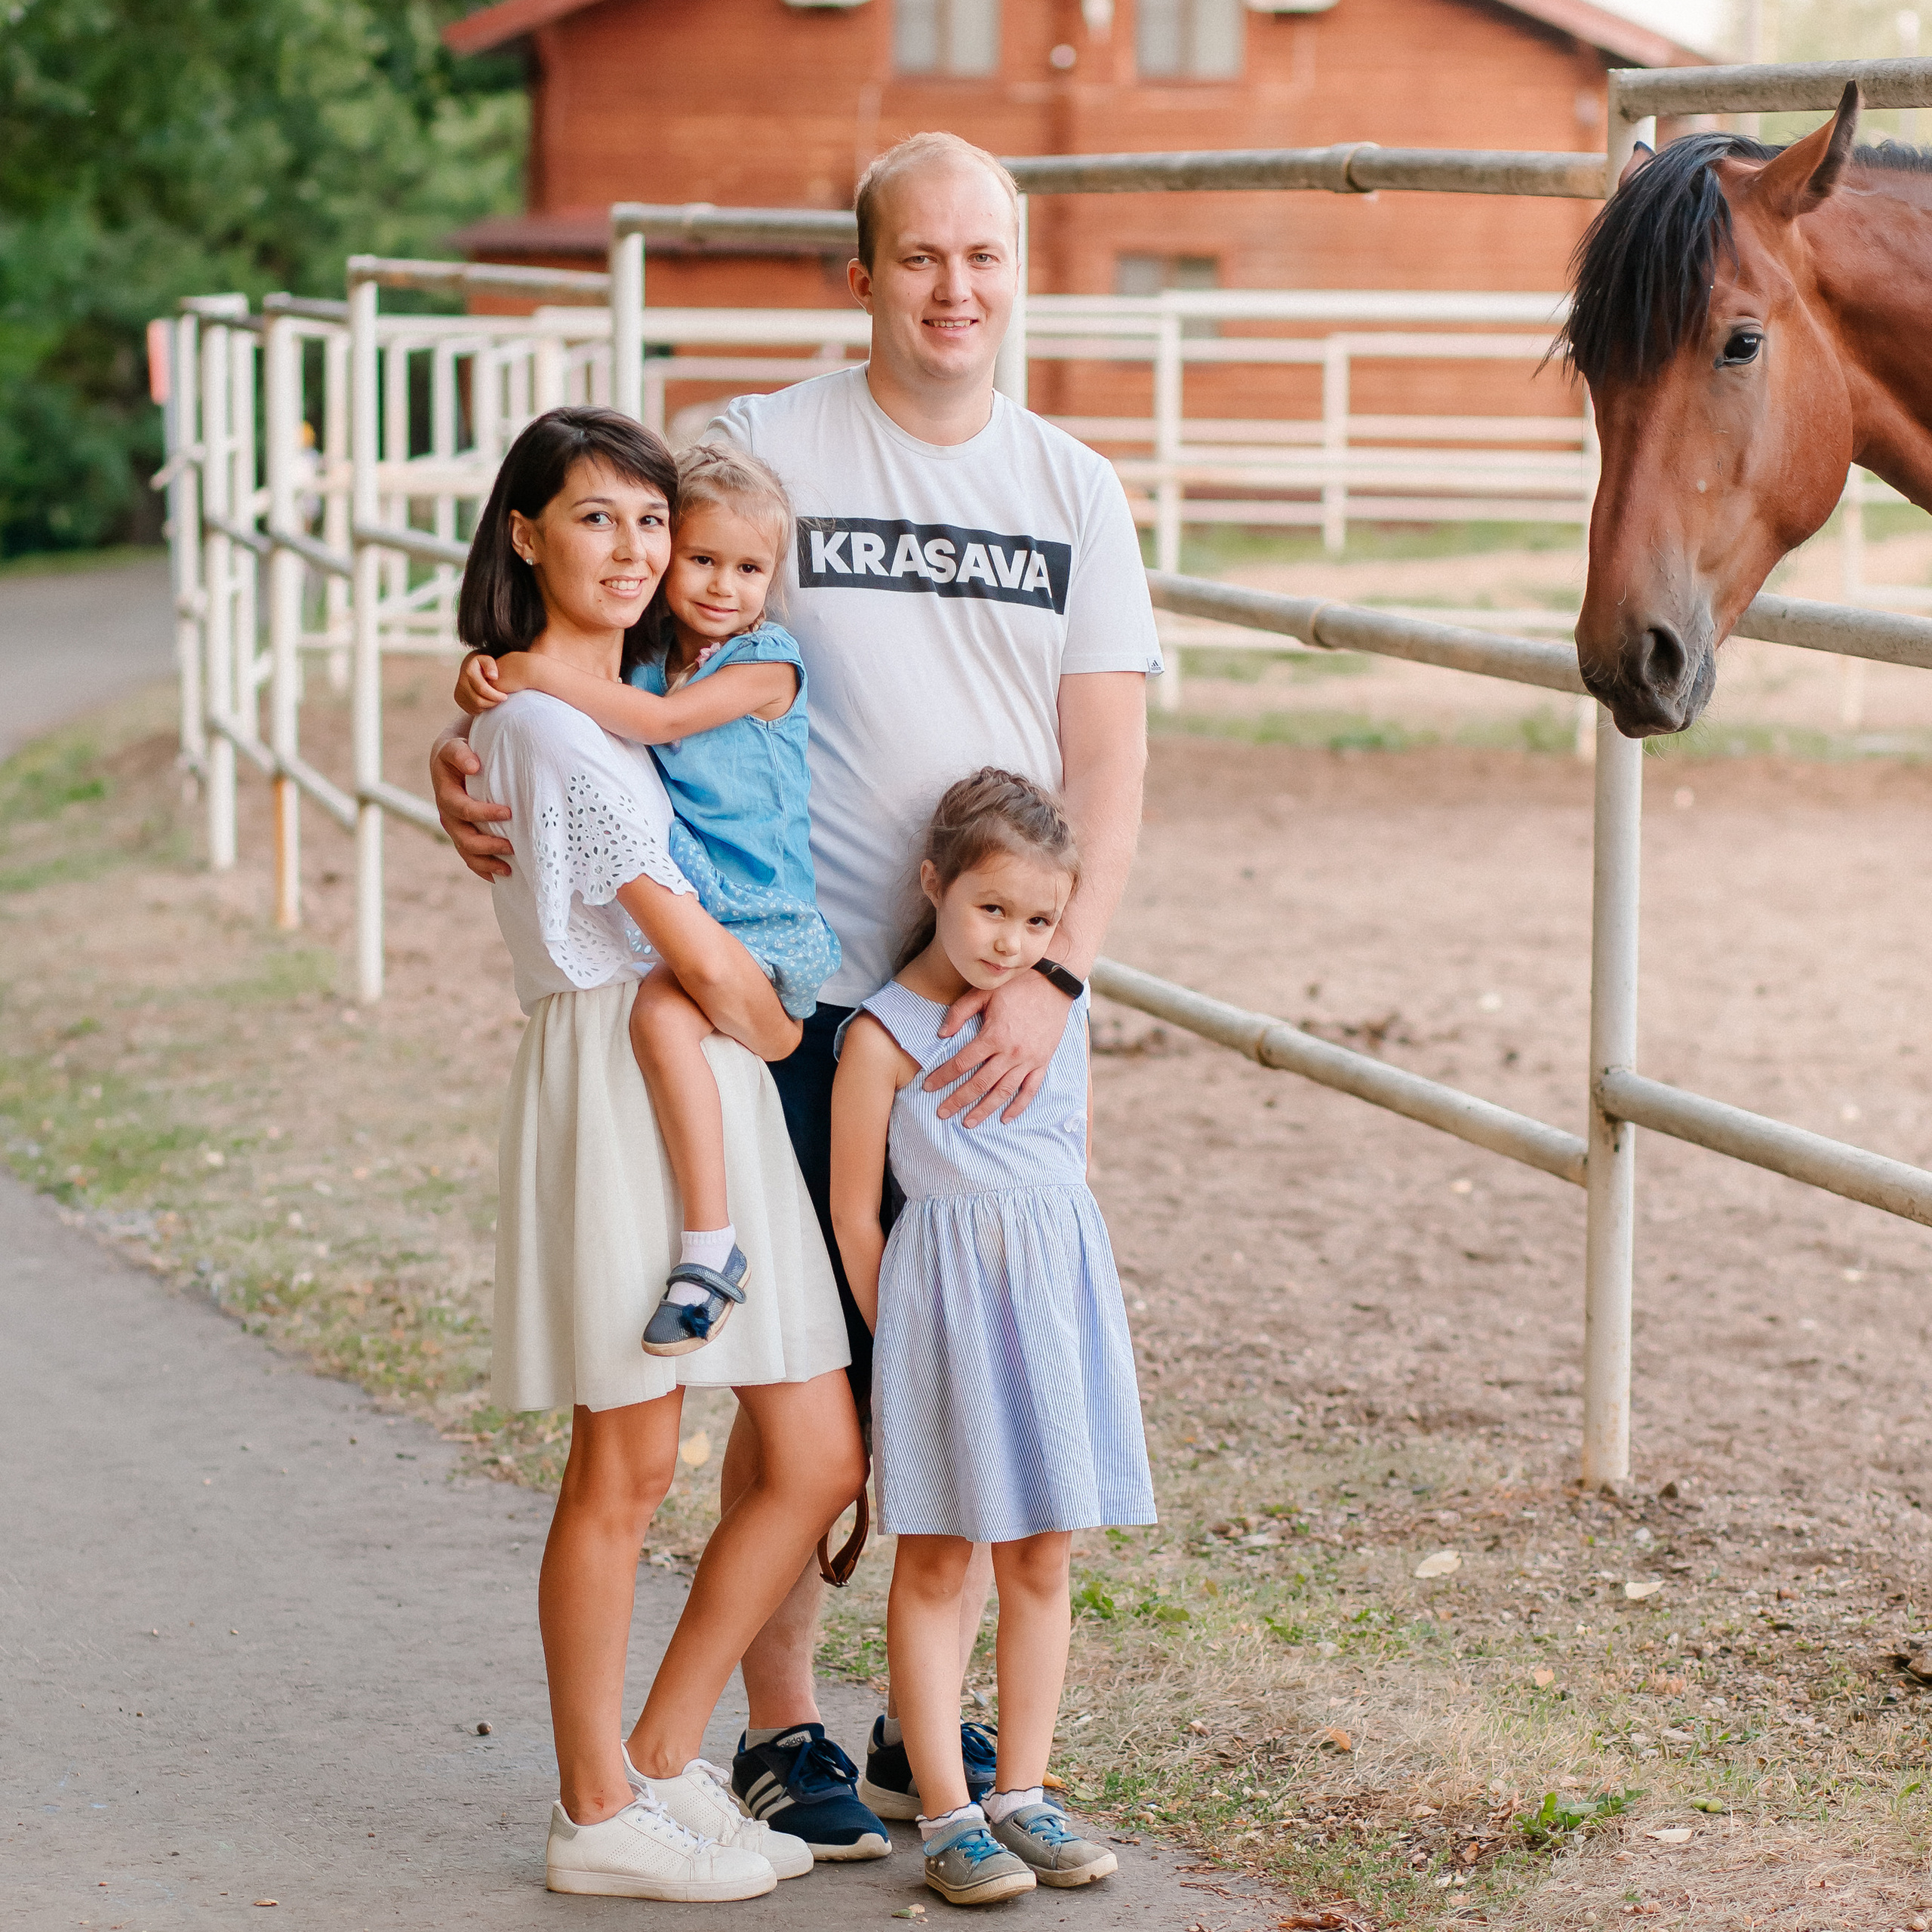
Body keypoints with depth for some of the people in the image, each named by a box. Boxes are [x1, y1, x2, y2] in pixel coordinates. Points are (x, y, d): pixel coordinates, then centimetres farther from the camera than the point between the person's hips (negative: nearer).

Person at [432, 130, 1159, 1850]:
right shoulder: (760, 451, -2)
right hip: (810, 994, -3)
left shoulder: (1074, 491, 7)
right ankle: (781, 1730, 16)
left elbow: (1109, 770, 2)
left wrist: (1051, 973, -12)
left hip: (1007, 1005, 3)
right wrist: (475, 755, -20)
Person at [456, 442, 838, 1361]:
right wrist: (486, 681, -6)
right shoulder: (646, 660, 12)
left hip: (768, 922, -8)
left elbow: (662, 720, -20)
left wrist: (542, 674, -21)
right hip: (681, 921, 8)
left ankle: (711, 1246, -29)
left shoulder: (769, 663, -7)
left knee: (660, 1008, -30)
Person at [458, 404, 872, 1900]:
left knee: (824, 1456, 7)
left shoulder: (625, 702, 18)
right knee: (625, 1470, -1)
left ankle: (663, 1765, 17)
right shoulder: (549, 721, -12)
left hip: (715, 1089, 9)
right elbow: (691, 947, -14)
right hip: (622, 1084, -9)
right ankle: (600, 1817, 11)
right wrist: (782, 1030, 3)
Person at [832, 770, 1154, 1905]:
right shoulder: (887, 1033, -9)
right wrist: (906, 1335, -1)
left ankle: (1023, 1796, 17)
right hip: (944, 1299, -5)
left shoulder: (1064, 1012, 7)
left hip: (1061, 1296, 5)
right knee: (936, 1561, 1)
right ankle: (948, 1815, 3)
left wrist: (1057, 1284, 15)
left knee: (1042, 1560, 9)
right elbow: (856, 1212, -5)